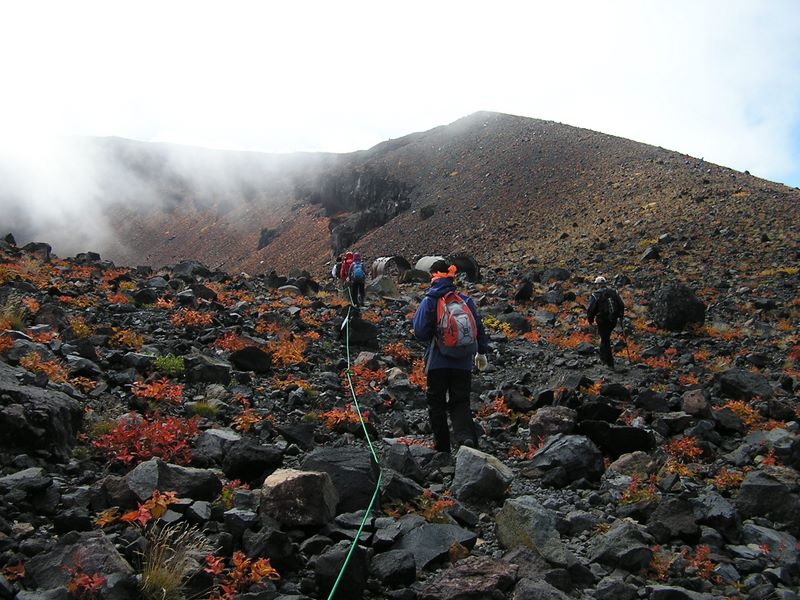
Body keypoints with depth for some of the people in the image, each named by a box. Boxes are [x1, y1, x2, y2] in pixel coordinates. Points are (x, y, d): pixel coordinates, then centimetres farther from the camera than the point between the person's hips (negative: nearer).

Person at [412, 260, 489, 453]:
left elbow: (420, 333, -10)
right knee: (460, 402, 7)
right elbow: (479, 327, 6)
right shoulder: (465, 300, 1)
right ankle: (466, 436, -19)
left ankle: (442, 447, 14)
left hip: (438, 362, -2)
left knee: (436, 403, 12)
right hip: (463, 363, 2)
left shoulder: (429, 301, -8)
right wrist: (481, 352, 20)